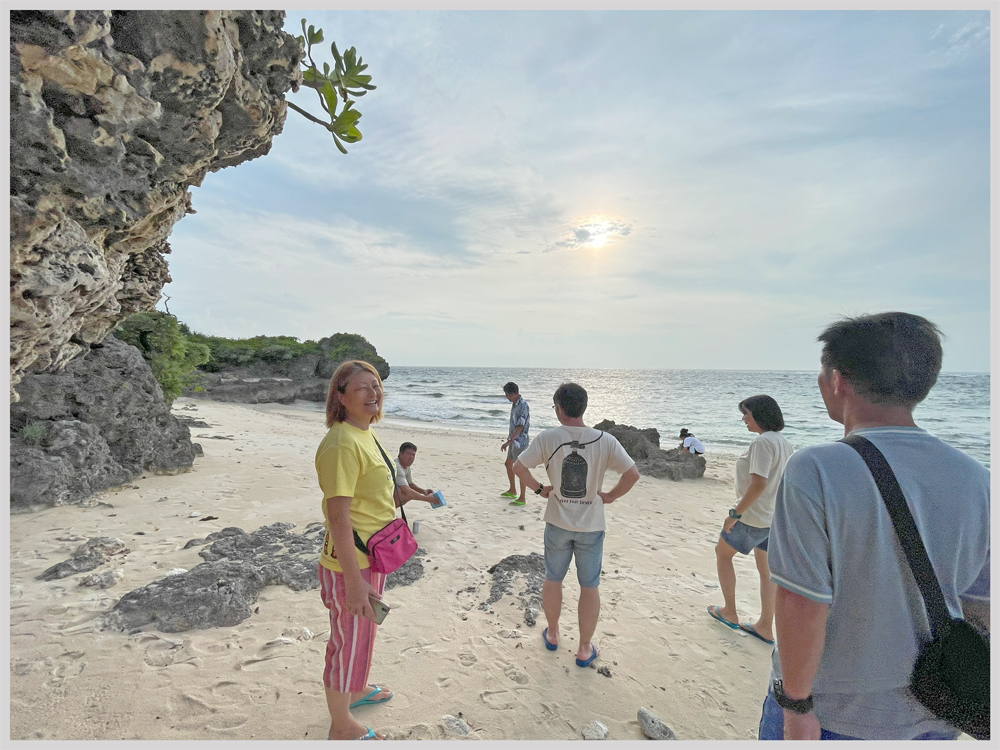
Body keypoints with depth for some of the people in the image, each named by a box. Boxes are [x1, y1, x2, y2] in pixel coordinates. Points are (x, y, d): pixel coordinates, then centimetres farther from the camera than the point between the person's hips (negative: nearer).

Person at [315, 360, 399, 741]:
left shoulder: (365, 433, 5)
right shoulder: (341, 443, -27)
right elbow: (337, 516, -28)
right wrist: (354, 581, -25)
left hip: (372, 557, 9)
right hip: (352, 564, -9)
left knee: (362, 632, 29)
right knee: (349, 641, 12)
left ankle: (356, 690, 54)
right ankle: (341, 726, 37)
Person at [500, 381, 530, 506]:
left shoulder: (523, 405, -21)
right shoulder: (515, 403, 7)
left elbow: (520, 427, -24)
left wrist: (508, 442, -26)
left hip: (520, 441, -10)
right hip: (513, 440, 10)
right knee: (508, 464, 20)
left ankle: (522, 498, 8)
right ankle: (512, 491, 36)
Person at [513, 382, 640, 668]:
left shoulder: (548, 437, -15)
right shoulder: (605, 440, -14)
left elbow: (518, 466, -14)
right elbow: (633, 473, -15)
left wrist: (540, 489, 1)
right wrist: (610, 496, -2)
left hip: (557, 523, 1)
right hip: (591, 526, 0)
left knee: (553, 579, 22)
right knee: (590, 587, 16)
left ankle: (552, 634, 40)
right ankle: (585, 649, 29)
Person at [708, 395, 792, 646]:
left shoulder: (762, 442, -22)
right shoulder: (783, 442, 7)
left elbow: (758, 484, -28)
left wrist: (735, 513, -21)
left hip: (753, 515, -8)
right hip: (775, 516, 9)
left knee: (723, 553, 12)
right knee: (766, 569, 16)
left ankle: (730, 613, 21)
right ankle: (765, 627, 25)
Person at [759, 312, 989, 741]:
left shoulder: (814, 473, -27)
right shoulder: (976, 481, -9)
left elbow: (802, 607, -25)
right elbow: (985, 609, 1)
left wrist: (796, 706, -11)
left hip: (833, 713, -4)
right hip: (932, 717, 5)